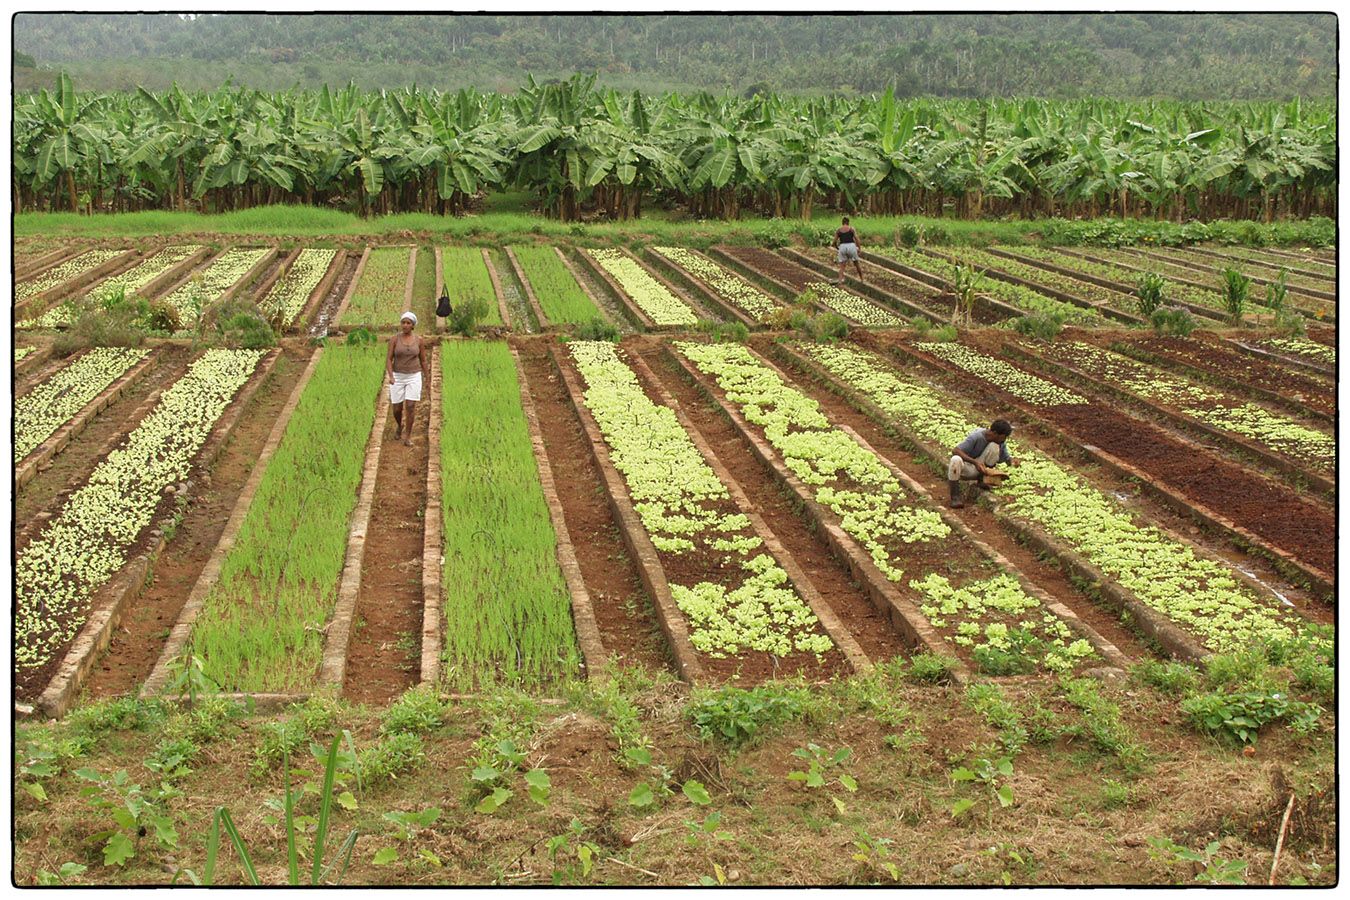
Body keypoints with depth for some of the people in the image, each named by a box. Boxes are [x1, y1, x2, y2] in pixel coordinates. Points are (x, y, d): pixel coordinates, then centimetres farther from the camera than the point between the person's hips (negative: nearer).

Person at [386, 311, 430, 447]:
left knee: (410, 407, -11)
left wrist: (428, 379, 9)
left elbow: (423, 361, 7)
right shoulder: (394, 339, -5)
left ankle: (408, 437, 0)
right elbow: (388, 359, -9)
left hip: (414, 377, 0)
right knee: (397, 409, 5)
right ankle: (399, 425, 39)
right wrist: (390, 376, -24)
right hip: (398, 377, 0)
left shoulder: (419, 341, -1)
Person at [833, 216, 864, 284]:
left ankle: (840, 280, -14)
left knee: (841, 266, 4)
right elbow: (856, 239, -2)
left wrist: (837, 248, 23)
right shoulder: (851, 228, 6)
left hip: (842, 247, 0)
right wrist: (859, 248, 6)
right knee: (857, 263, 18)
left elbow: (835, 242, 6)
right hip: (851, 246, 0)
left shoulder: (838, 230, 9)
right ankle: (862, 279, 28)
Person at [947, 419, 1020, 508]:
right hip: (964, 468, -4)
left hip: (979, 469, 4)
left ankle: (982, 480, -7)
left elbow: (1005, 458, 2)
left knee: (994, 446, -21)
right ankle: (955, 496, -24)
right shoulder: (976, 437, -24)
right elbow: (955, 451, -29)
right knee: (956, 460, -40)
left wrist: (1012, 461, -23)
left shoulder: (999, 442, -7)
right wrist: (975, 462, -39)